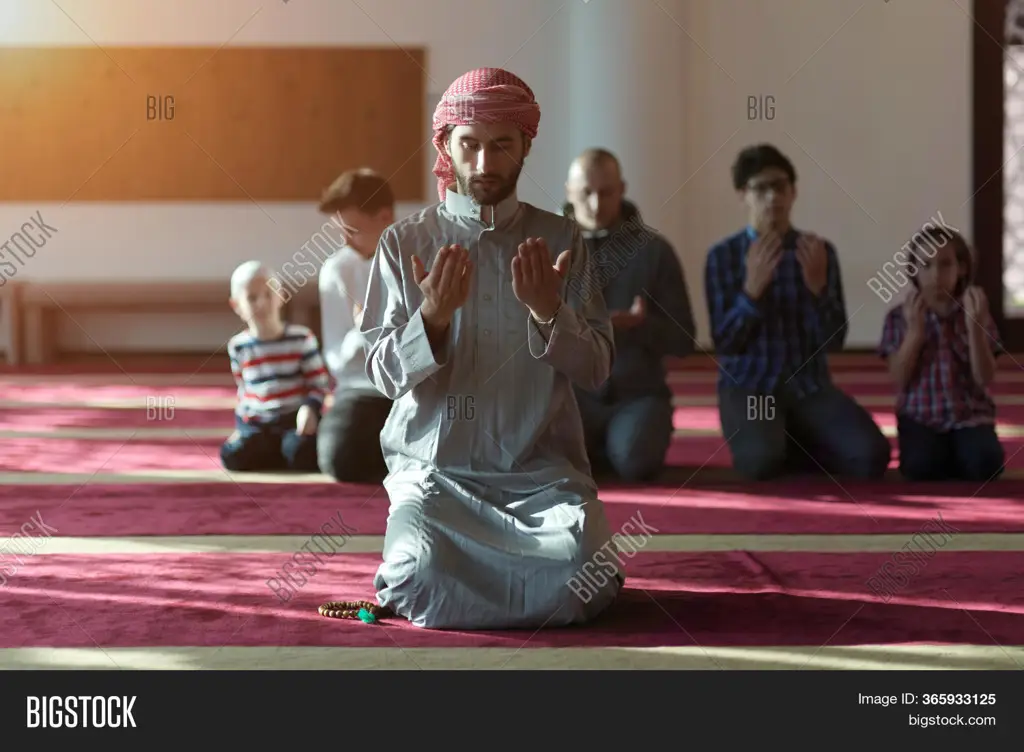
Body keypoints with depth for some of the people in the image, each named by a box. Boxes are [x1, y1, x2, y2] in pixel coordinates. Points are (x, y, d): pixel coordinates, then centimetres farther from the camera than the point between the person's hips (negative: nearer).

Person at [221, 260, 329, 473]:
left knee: (300, 452, -33)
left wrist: (309, 409, -20)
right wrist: (241, 425, 10)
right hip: (256, 425, 3)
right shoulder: (238, 346, 7)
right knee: (232, 455, -24)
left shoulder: (302, 338, -2)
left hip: (294, 420, -3)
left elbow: (319, 384, -1)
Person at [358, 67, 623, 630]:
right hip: (435, 467, -1)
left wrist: (547, 309, -19)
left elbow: (596, 370, 0)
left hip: (541, 471, 1)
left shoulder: (561, 240, 7)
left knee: (576, 588, -26)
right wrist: (433, 316, -21)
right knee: (429, 585, -29)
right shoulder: (405, 242, 4)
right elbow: (382, 373, -1)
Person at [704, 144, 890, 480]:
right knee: (761, 461, -35)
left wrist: (818, 286, -18)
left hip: (810, 386, 3)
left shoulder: (820, 251, 5)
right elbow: (724, 344, -7)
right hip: (749, 386, -2)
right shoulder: (723, 255, -1)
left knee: (872, 455, -24)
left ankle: (791, 450, 6)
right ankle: (778, 448, 4)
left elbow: (833, 340, 0)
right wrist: (752, 289, -22)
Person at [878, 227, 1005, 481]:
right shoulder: (899, 317, 2)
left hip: (969, 414, 1)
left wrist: (974, 327, -17)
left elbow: (984, 378, -6)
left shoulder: (974, 314, 4)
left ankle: (953, 455, 5)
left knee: (985, 464, -30)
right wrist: (914, 331, -16)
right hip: (920, 416, -1)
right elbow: (900, 380, -6)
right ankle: (943, 456, 4)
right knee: (921, 466, -32)